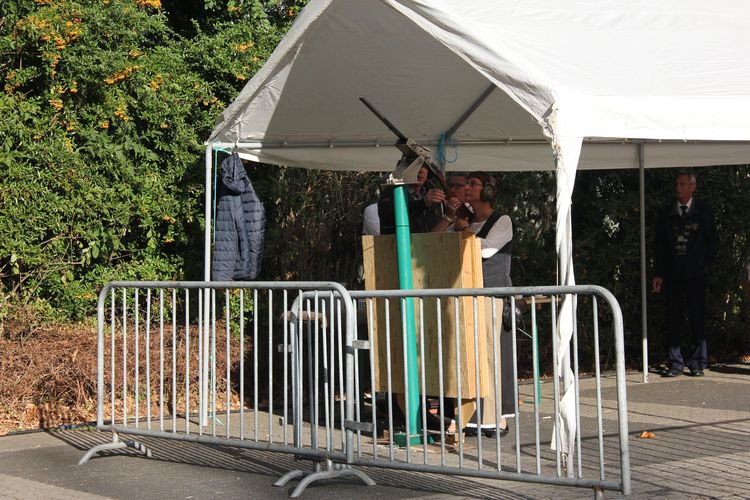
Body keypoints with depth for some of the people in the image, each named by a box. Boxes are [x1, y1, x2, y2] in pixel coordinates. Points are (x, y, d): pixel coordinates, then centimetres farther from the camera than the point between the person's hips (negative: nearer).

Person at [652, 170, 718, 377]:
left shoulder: (703, 210, 3)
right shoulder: (667, 213, 9)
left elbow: (712, 240, 6)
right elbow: (659, 244, 9)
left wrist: (705, 265, -2)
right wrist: (658, 273, 4)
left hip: (695, 274, -2)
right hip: (672, 275, 2)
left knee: (697, 318, 0)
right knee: (673, 319, 2)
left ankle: (698, 363, 8)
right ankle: (675, 363, 9)